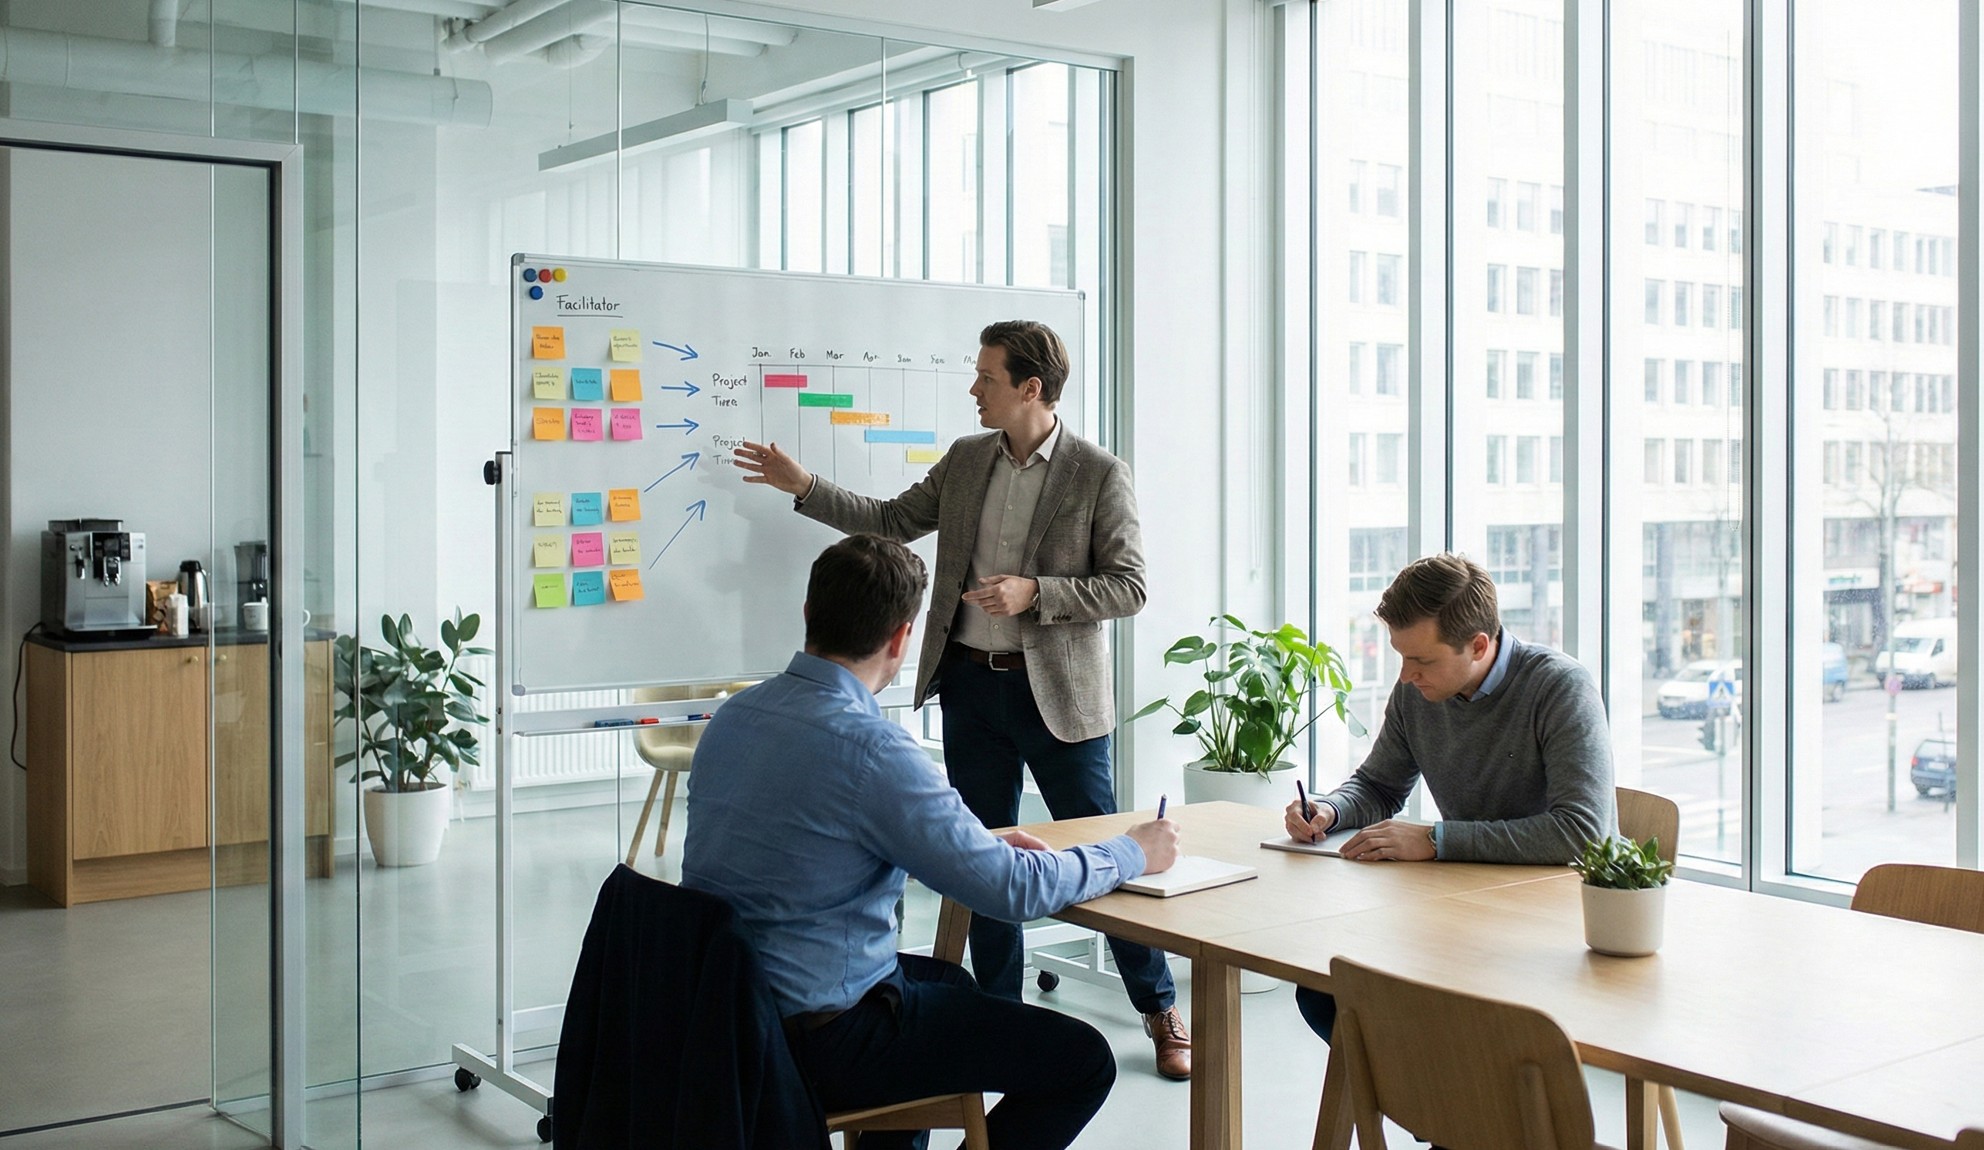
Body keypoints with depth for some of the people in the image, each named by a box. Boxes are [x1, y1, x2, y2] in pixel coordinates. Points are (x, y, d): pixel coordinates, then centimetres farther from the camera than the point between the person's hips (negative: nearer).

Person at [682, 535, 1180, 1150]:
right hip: (819, 1041, -9)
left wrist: (986, 844, 16)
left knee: (949, 980, 32)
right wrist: (1132, 854, -2)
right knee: (1084, 1061, -1)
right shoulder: (871, 748, -24)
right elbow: (1013, 890, -20)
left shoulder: (736, 713, 2)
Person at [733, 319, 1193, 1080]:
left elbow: (1129, 586, -10)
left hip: (1056, 692, -5)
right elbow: (892, 521, 15)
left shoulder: (1100, 475, -9)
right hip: (970, 683, 5)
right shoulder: (965, 460, 7)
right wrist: (803, 487, 10)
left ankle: (1160, 1009, 18)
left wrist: (1033, 592, -21)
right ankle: (999, 1013, 24)